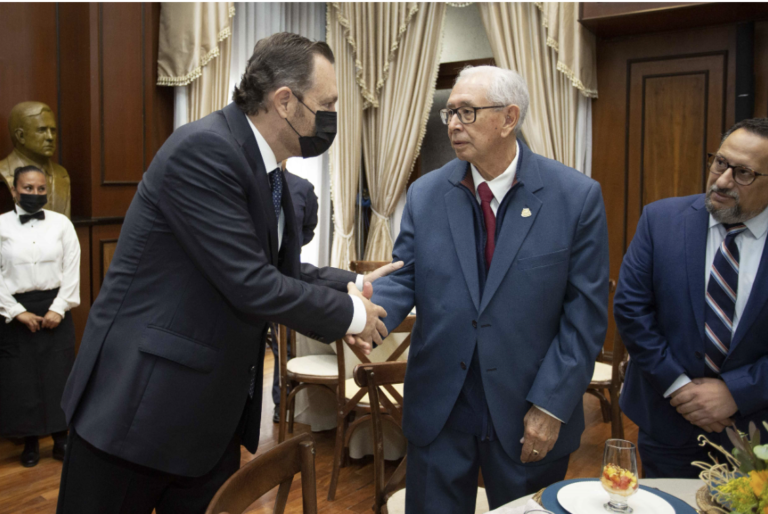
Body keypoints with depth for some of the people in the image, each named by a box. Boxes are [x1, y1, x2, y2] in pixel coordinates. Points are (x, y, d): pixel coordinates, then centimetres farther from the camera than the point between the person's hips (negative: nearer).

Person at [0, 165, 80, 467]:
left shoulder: (61, 223, 0)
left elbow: (72, 270, -1)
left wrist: (59, 308, -8)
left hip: (54, 308, 1)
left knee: (58, 375, 5)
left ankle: (61, 439, 19)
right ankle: (30, 442, 21)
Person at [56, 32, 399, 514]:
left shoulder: (266, 167, 5)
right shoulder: (203, 149, -22)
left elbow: (276, 269, 15)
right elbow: (251, 286, -25)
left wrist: (353, 284, 3)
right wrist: (350, 313, -12)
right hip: (139, 402, -8)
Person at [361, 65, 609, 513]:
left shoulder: (577, 197, -8)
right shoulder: (425, 194, 1)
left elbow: (586, 312, -8)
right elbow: (404, 278, 2)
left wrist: (552, 404, -10)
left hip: (530, 418, -2)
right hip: (438, 411, 2)